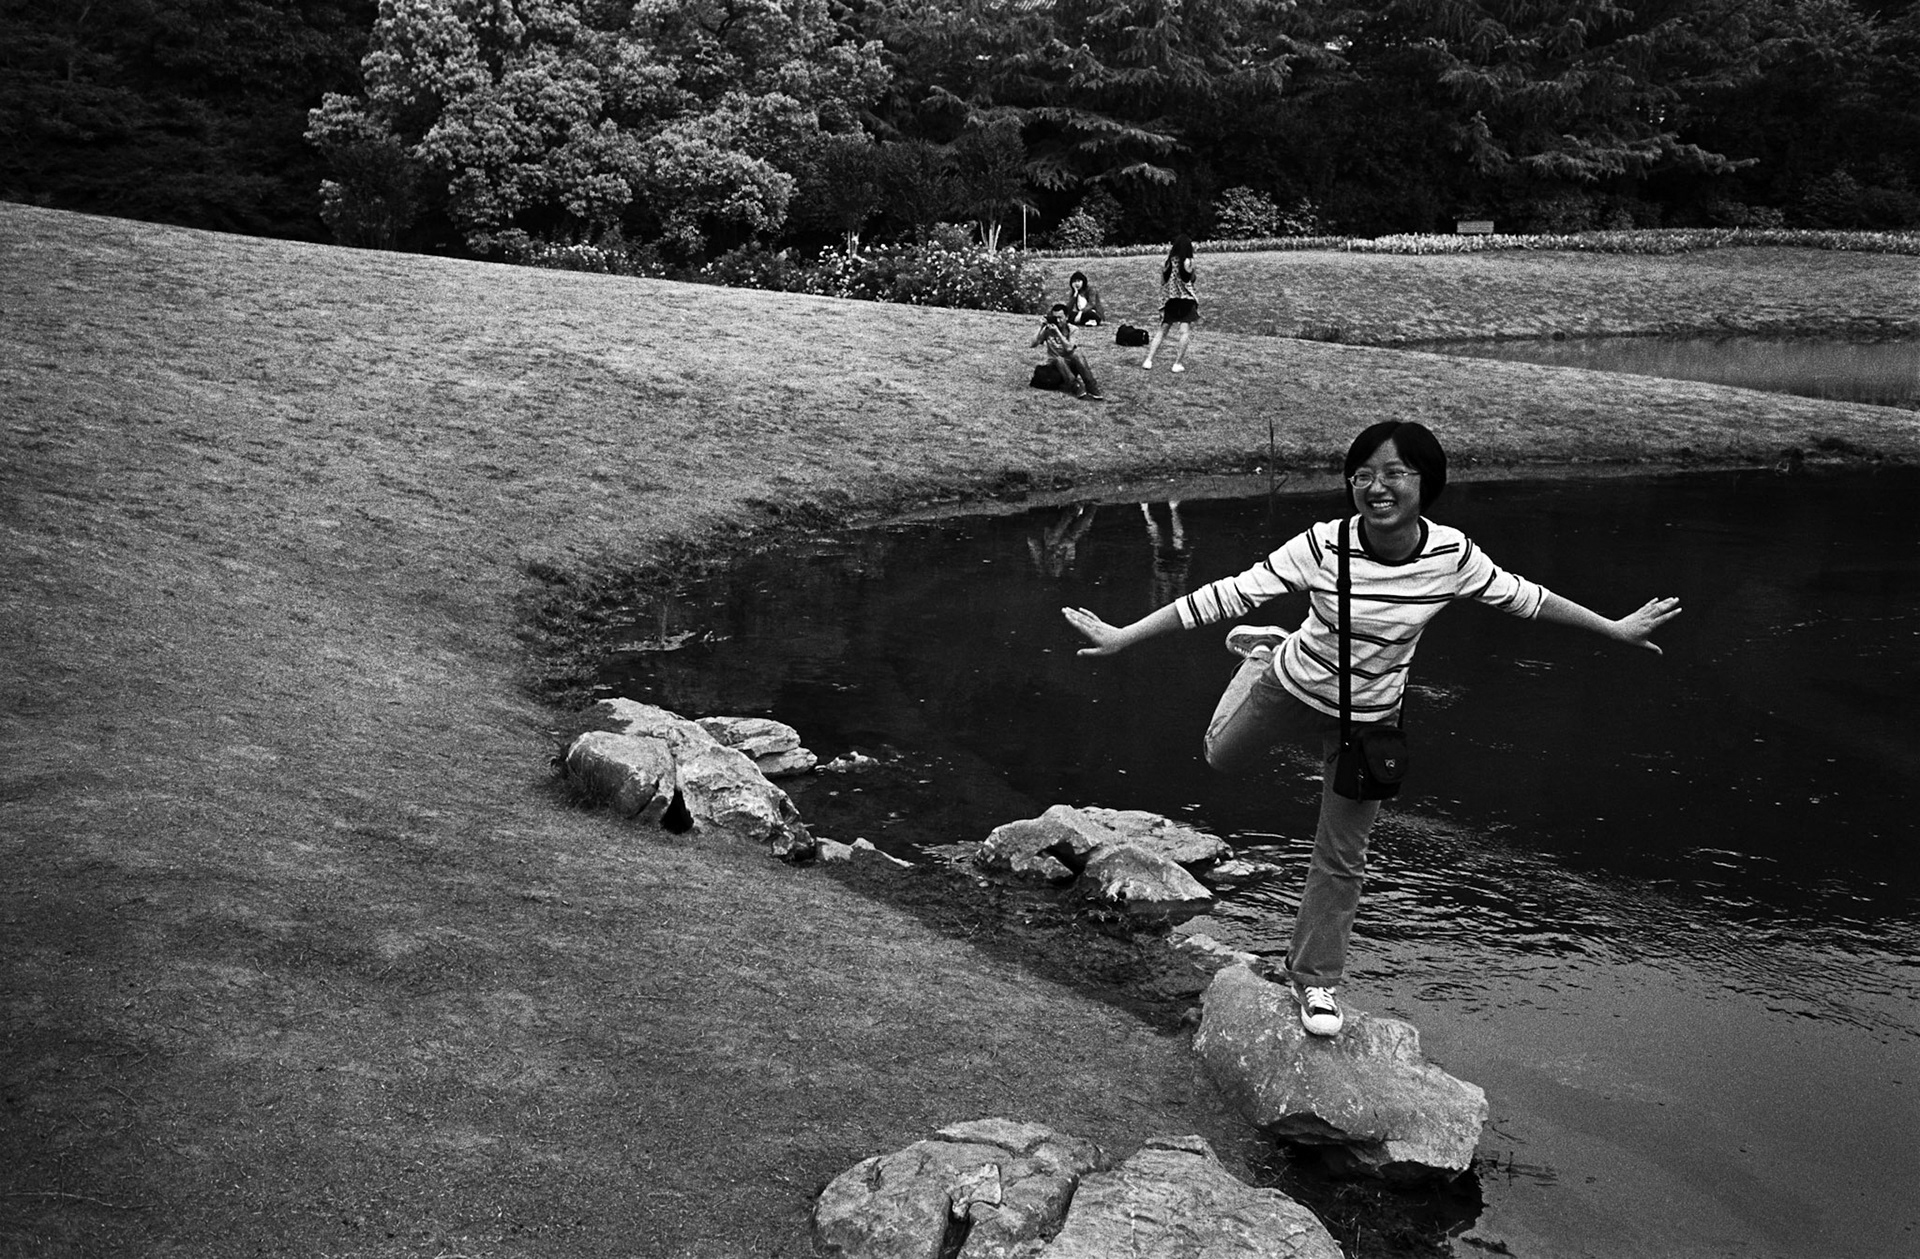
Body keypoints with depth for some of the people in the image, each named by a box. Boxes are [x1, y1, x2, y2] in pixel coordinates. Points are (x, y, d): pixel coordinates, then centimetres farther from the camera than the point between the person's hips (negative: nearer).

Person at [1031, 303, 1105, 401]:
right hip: (1056, 364, 0)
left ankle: (1092, 388, -37)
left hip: (1071, 363, 0)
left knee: (1077, 355, -33)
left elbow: (1069, 348, -19)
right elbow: (1033, 343, -10)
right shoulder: (1048, 330, 1)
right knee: (1059, 359, -35)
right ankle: (1078, 388, -47)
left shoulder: (1071, 329, -2)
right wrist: (1041, 327, -15)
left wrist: (1057, 332, -24)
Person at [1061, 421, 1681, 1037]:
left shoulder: (1452, 554, -23)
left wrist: (1615, 628, 6)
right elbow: (1228, 594, -29)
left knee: (1341, 859, 10)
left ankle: (1314, 978, 33)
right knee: (1224, 756, 28)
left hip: (1370, 719, 1)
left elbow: (1521, 596, -4)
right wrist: (1123, 636, -31)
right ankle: (1263, 652, 51)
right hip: (1293, 687, -1)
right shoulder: (1324, 546, -30)